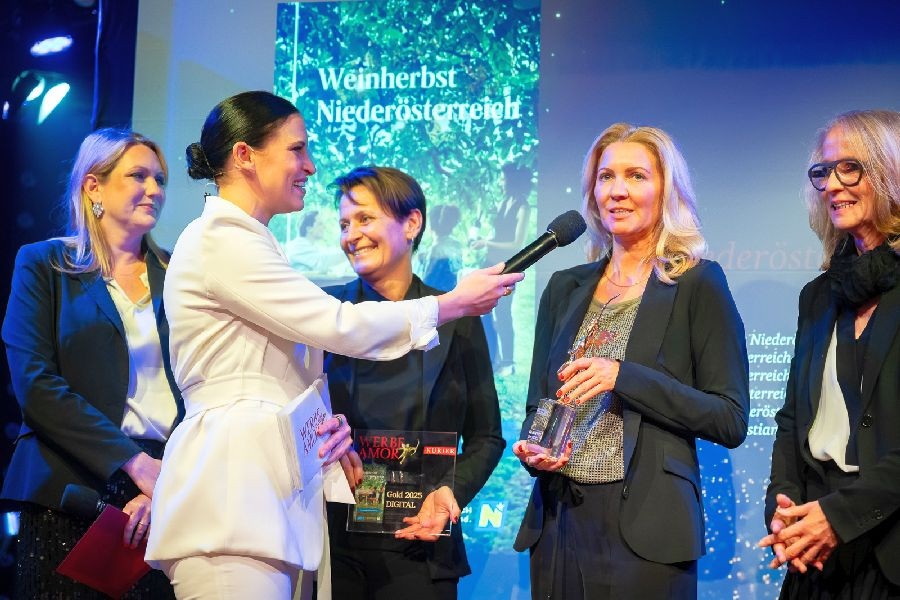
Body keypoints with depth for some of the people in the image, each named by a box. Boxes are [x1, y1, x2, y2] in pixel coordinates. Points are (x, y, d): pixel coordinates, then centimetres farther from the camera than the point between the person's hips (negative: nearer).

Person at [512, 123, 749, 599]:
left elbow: (731, 421, -8)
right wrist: (531, 448, -5)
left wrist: (625, 378, -17)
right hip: (557, 521, 5)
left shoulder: (697, 284, -3)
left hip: (646, 530, -4)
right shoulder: (565, 287, 11)